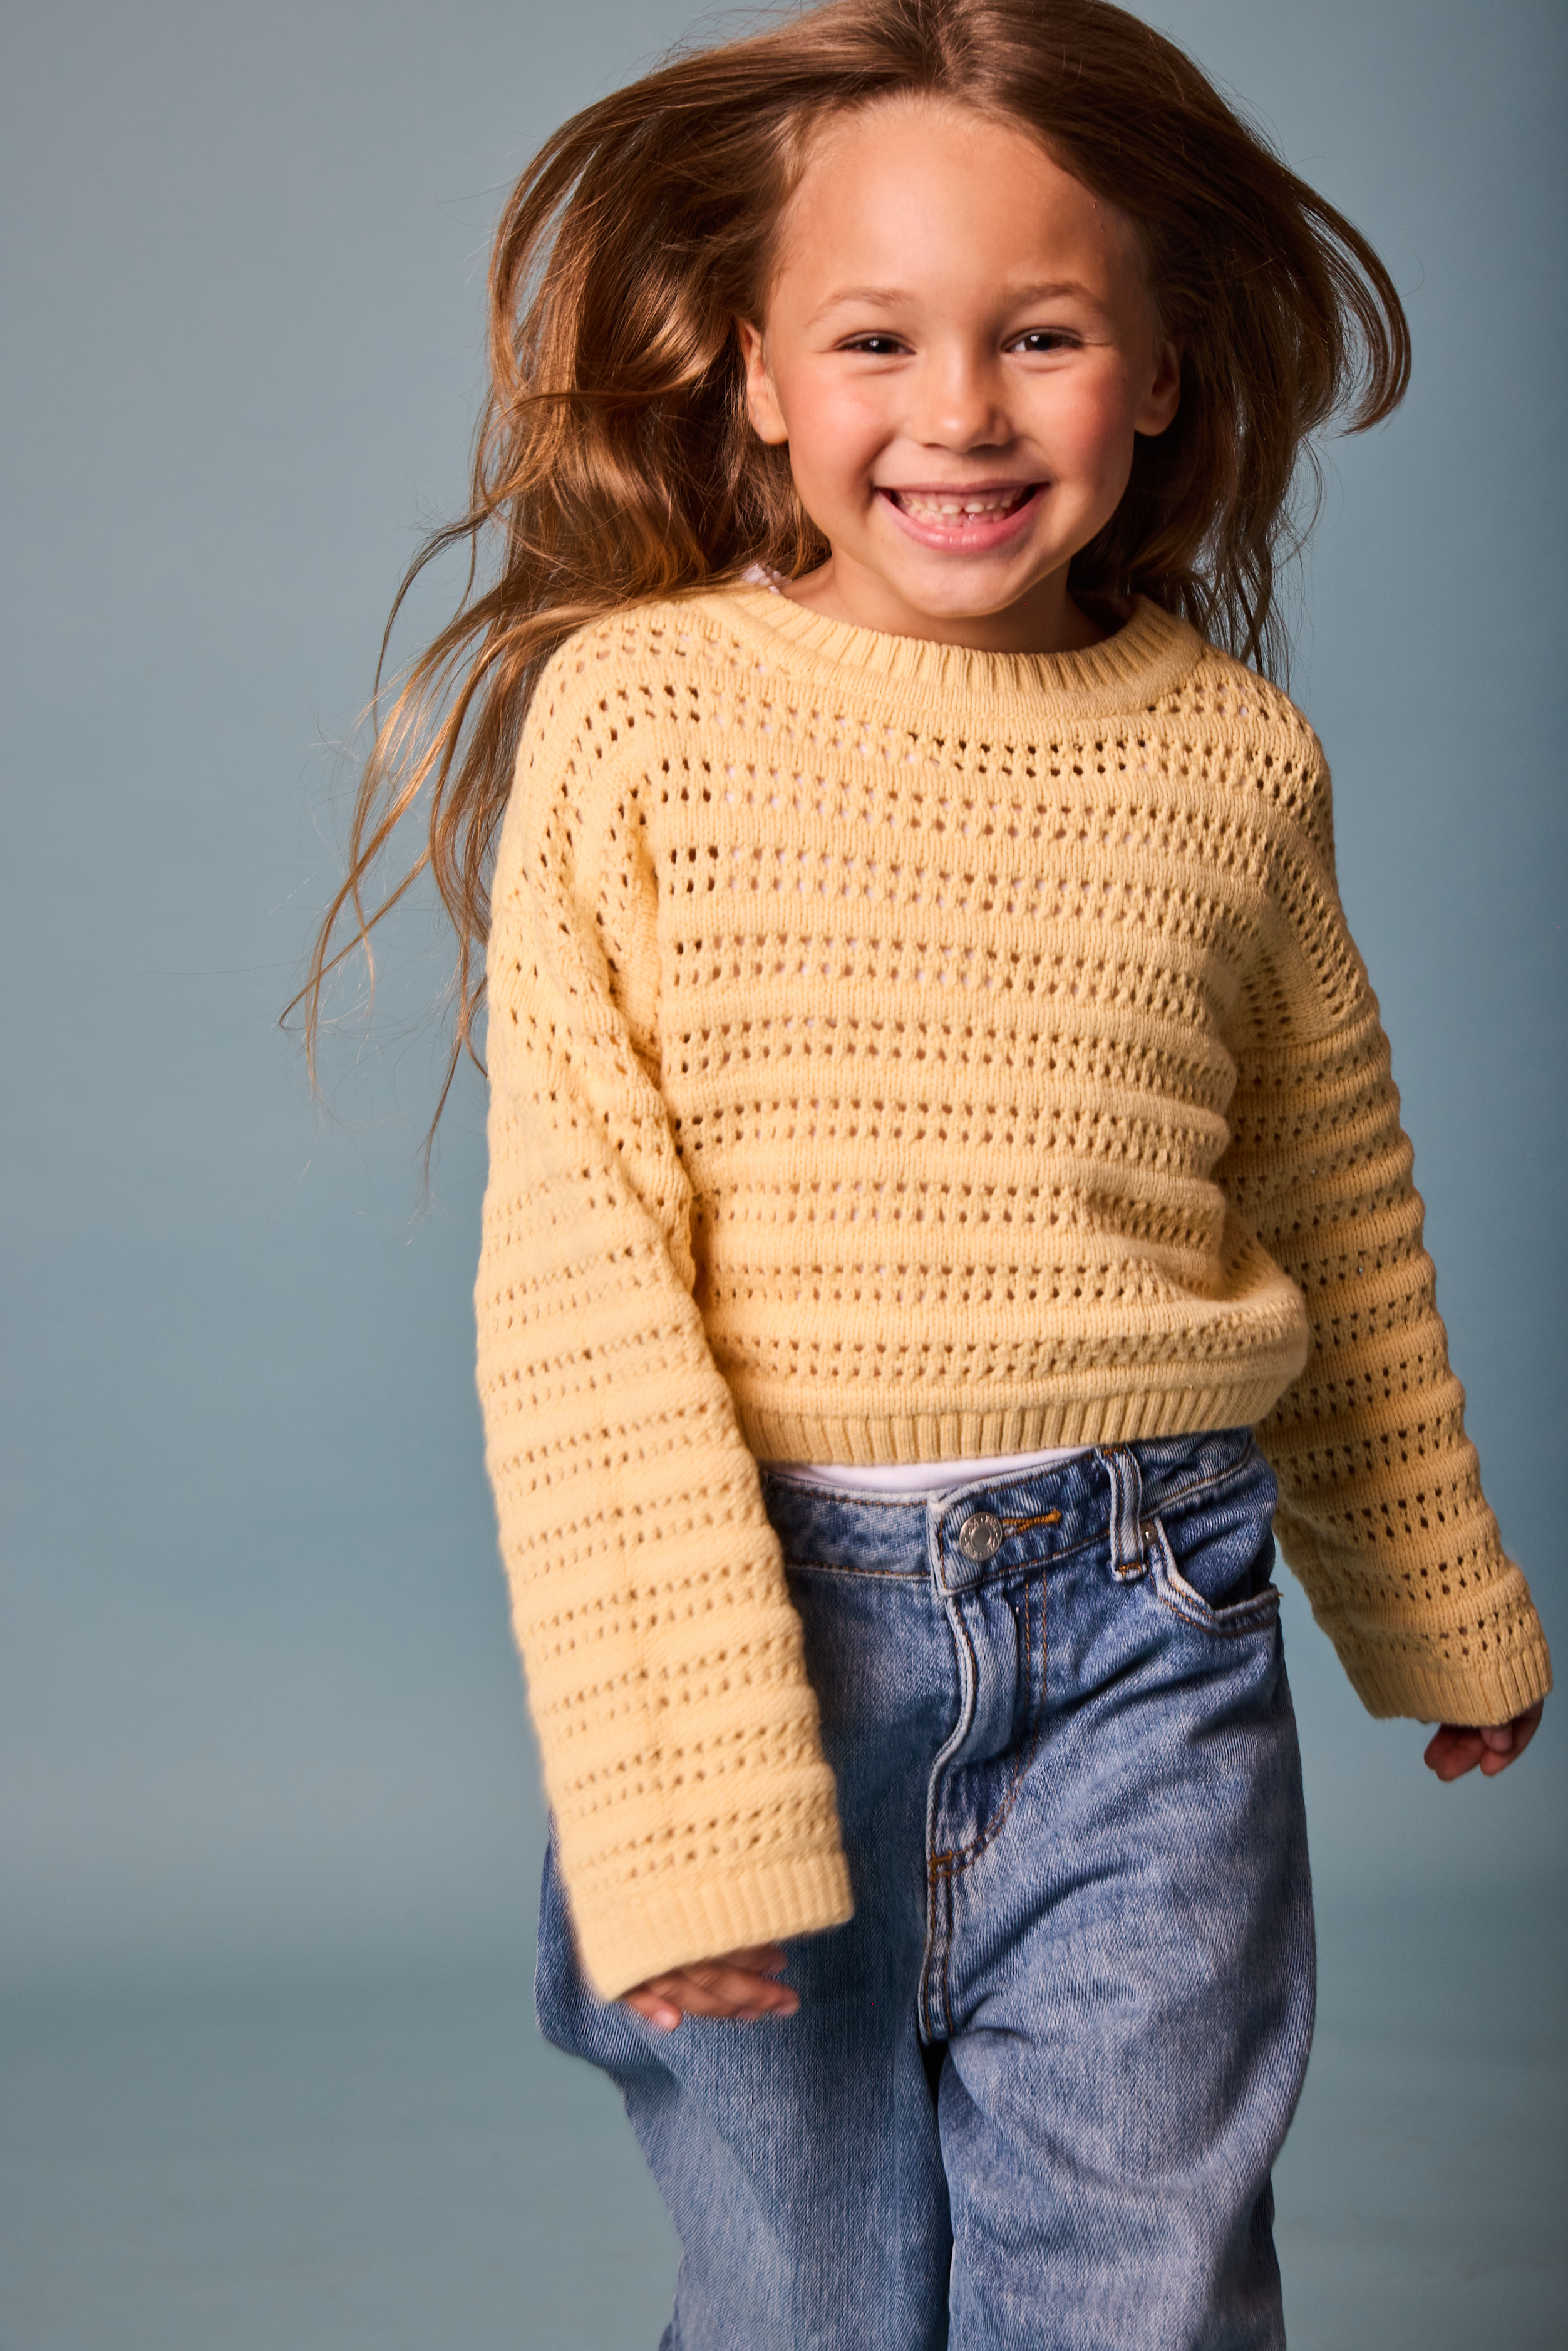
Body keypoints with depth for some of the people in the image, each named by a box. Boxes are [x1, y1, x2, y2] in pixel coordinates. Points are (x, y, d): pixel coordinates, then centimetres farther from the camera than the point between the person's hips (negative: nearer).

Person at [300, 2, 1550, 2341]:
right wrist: (674, 1789, -17)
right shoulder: (634, 718, -7)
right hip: (765, 1611, -1)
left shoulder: (1229, 751, 2)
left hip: (1146, 1641, 2)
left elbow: (1338, 1204, 16)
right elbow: (575, 1286, -11)